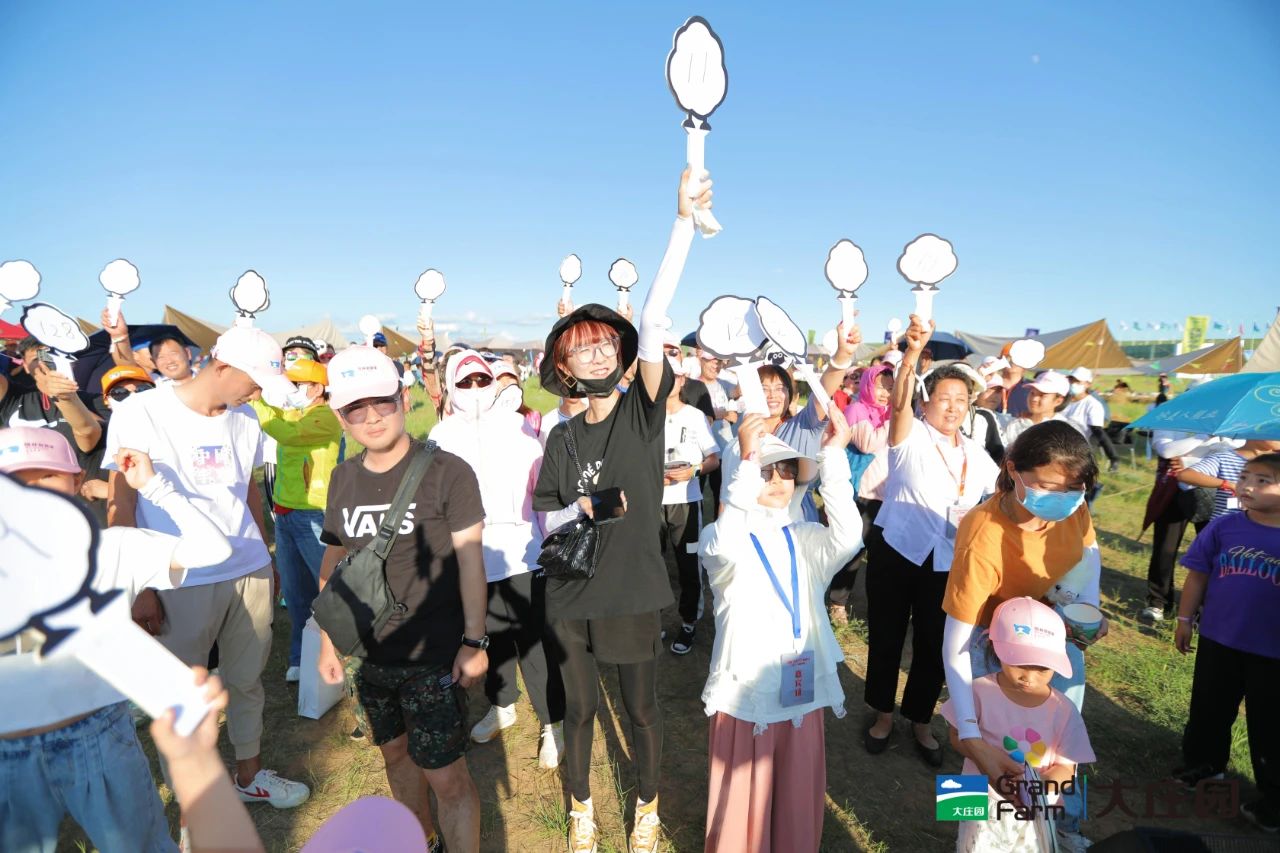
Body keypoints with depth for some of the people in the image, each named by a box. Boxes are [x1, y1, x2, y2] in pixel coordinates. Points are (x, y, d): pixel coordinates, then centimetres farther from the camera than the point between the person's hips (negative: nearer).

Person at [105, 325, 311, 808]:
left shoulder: (244, 419, 6)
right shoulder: (140, 414, -8)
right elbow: (120, 509, -6)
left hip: (249, 573, 4)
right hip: (182, 582, -4)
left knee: (247, 679, 14)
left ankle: (250, 774, 33)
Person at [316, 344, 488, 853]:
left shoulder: (447, 472, -14)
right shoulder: (343, 478, 2)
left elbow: (469, 558, -13)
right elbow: (333, 563, 10)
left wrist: (474, 640, -14)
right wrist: (328, 641, 10)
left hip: (434, 657, -5)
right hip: (369, 656, 6)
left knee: (446, 776, 0)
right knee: (396, 753, 23)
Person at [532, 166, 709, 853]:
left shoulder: (643, 411, -8)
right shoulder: (562, 439, 0)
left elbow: (654, 320, -20)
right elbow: (544, 521, 4)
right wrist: (581, 509, -18)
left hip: (634, 594, -2)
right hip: (572, 596, 2)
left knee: (642, 710, 15)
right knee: (579, 708, 18)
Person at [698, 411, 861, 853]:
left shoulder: (807, 539, 2)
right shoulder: (719, 537, -10)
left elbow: (848, 537, -20)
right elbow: (727, 548, -35)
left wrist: (833, 456, -26)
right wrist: (748, 461, -39)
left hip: (801, 691, 4)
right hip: (745, 694, -3)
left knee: (797, 799, 19)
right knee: (742, 800, 12)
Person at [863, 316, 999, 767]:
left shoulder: (976, 455, 9)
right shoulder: (911, 436, -6)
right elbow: (899, 401, -27)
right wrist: (913, 351, -42)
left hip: (948, 562, 4)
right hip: (896, 552, -4)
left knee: (933, 645, 14)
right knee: (886, 637, 9)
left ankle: (920, 722, 35)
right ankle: (882, 715, 30)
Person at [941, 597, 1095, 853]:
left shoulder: (1063, 710, -13)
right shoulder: (981, 691, -18)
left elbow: (1066, 767, -7)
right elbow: (958, 736, -8)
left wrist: (1041, 786, -26)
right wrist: (984, 758, -25)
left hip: (1036, 810, 1)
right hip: (985, 802, -1)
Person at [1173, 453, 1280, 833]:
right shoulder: (1224, 526, -8)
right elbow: (1198, 575, 0)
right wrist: (1185, 620, 2)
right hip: (1218, 640, 2)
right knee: (1209, 709, 19)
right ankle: (1204, 762, 41)